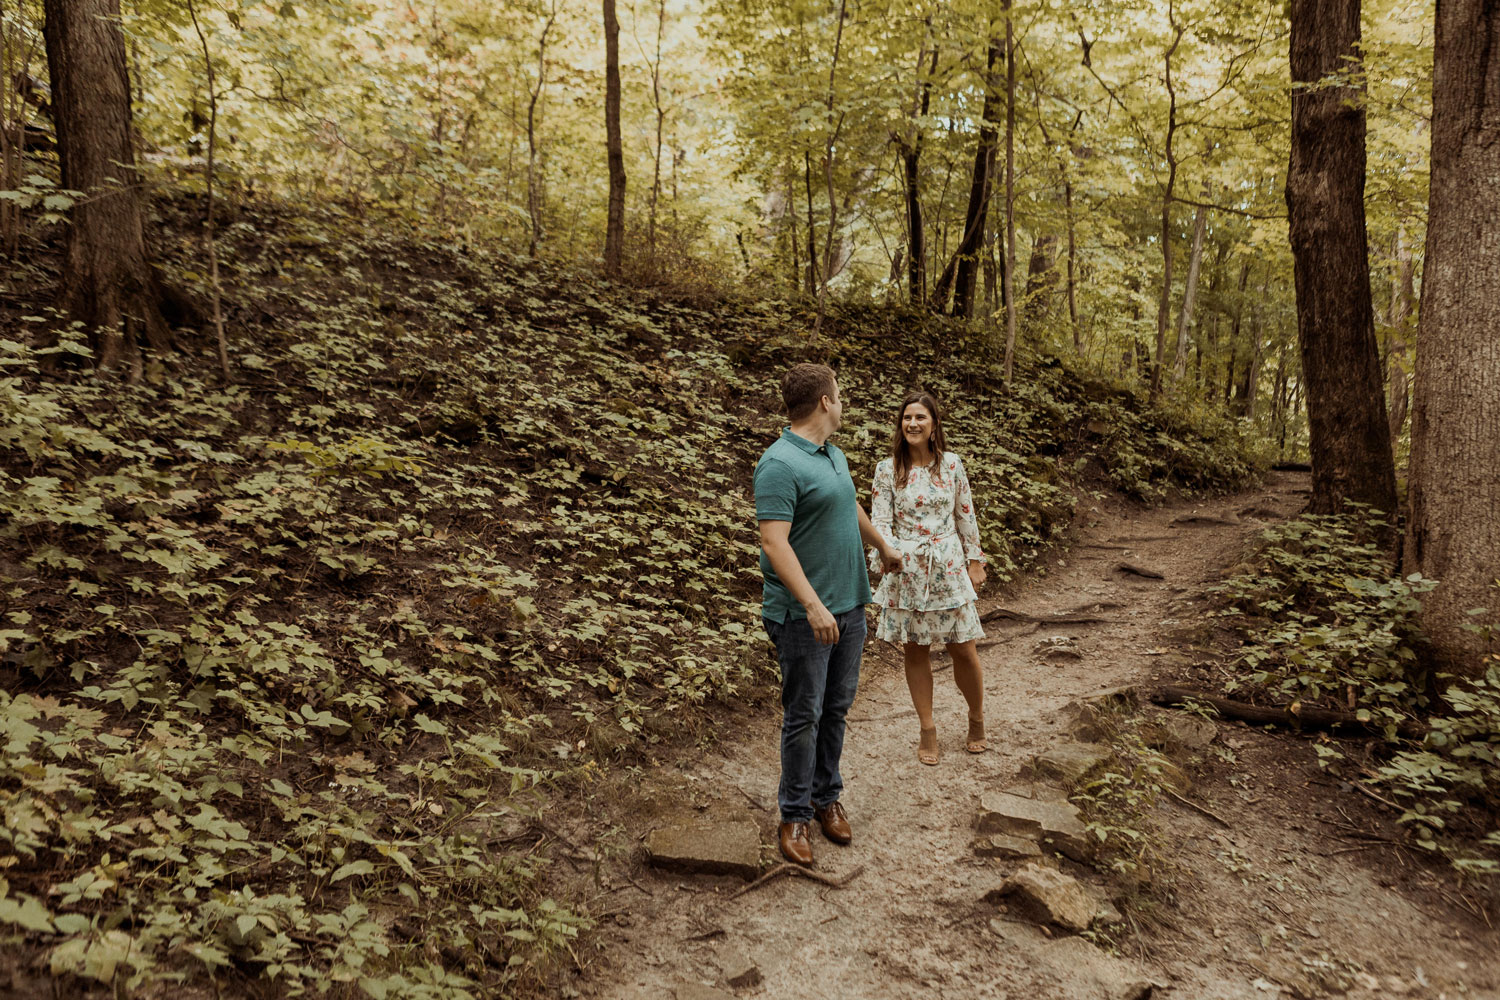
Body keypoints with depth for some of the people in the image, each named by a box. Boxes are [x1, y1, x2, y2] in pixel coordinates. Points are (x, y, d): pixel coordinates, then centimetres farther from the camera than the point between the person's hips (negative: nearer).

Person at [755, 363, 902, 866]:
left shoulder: (834, 455, 12)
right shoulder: (780, 465, -18)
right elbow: (774, 545, -24)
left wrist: (883, 546, 46)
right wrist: (813, 606, -29)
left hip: (849, 604, 8)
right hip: (805, 615, -8)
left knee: (836, 708, 15)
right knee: (804, 715, 1)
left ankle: (827, 798, 29)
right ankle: (795, 815, 14)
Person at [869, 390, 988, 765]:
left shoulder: (951, 464, 1)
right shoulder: (887, 469, -2)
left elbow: (966, 515, 6)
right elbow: (880, 519, -6)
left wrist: (974, 560, 7)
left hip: (948, 568, 0)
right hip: (906, 571, 0)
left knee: (963, 649, 3)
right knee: (915, 650, 7)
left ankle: (977, 720, 27)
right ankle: (927, 729, 21)